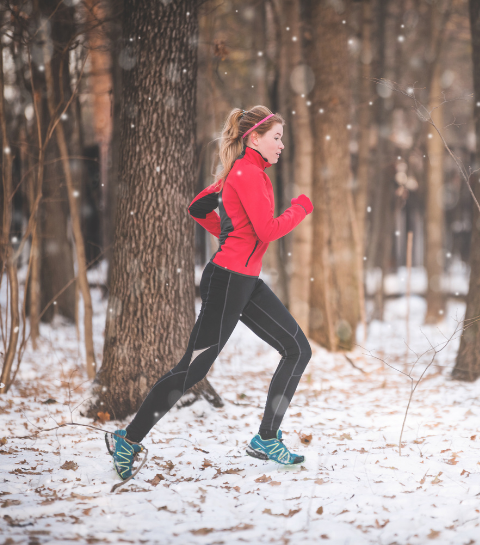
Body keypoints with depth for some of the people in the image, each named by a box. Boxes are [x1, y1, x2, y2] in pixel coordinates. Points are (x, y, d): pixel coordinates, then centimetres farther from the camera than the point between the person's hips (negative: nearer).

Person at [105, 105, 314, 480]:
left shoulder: (242, 171, 15)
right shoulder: (248, 172, -15)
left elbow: (198, 208, 22)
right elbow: (269, 231, -22)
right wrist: (301, 208, -6)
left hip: (247, 282, 10)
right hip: (228, 280, -10)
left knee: (299, 350, 7)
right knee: (193, 368, -6)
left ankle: (266, 440, 11)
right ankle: (129, 440, 5)